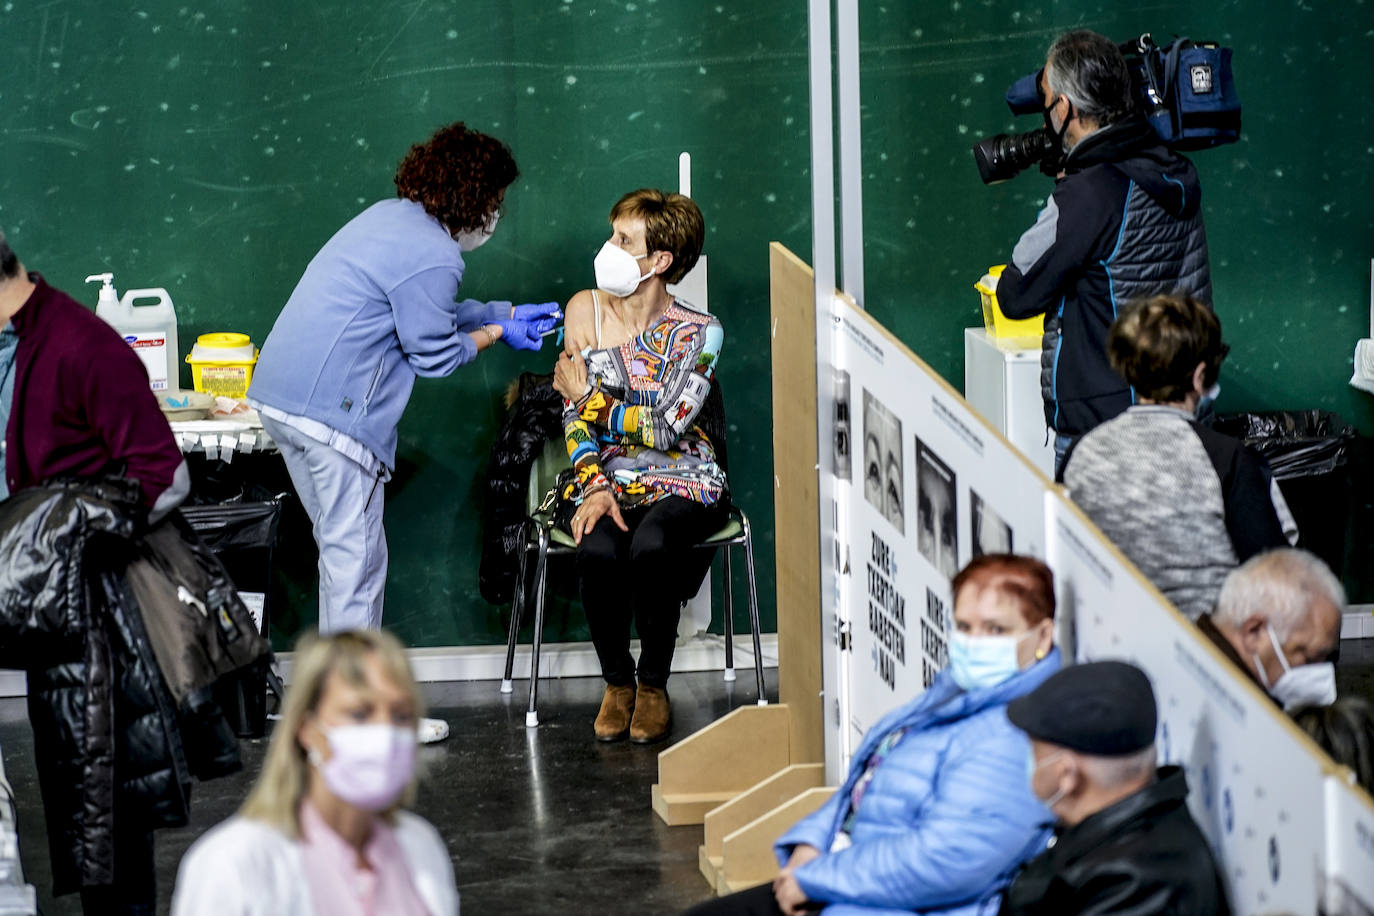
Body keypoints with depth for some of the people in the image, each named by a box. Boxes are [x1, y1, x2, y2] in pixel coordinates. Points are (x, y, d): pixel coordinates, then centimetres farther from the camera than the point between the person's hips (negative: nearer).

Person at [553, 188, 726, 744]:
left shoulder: (699, 333, -5)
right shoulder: (585, 309, 3)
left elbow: (666, 428, -11)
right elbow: (574, 417, 1)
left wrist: (592, 399, -6)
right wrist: (594, 487, -14)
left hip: (680, 481, -2)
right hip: (606, 479, 2)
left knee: (649, 548, -35)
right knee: (598, 552, -32)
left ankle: (653, 684, -11)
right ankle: (616, 682, -7)